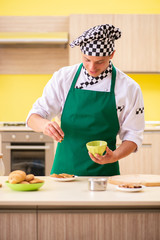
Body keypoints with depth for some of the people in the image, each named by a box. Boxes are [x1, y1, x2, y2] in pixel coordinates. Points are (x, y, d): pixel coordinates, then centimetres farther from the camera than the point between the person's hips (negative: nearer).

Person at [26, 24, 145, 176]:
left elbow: (132, 136, 2)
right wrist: (44, 124, -21)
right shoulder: (62, 77, 2)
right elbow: (33, 117, 2)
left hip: (104, 173, -1)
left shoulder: (129, 88, -2)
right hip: (63, 170, 2)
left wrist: (114, 156, -18)